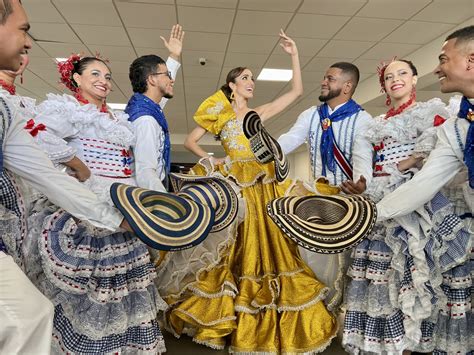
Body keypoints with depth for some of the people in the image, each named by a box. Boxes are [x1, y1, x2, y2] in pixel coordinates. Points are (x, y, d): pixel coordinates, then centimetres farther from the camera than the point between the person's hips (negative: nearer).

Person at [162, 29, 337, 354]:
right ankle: (226, 317, 17)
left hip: (263, 187, 3)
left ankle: (264, 324, 18)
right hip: (234, 186, -3)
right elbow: (190, 141, 11)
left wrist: (294, 55, 9)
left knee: (266, 245, 4)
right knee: (236, 249, 1)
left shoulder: (260, 113, 15)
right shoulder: (220, 115, 9)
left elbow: (297, 91, 12)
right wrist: (211, 160, -2)